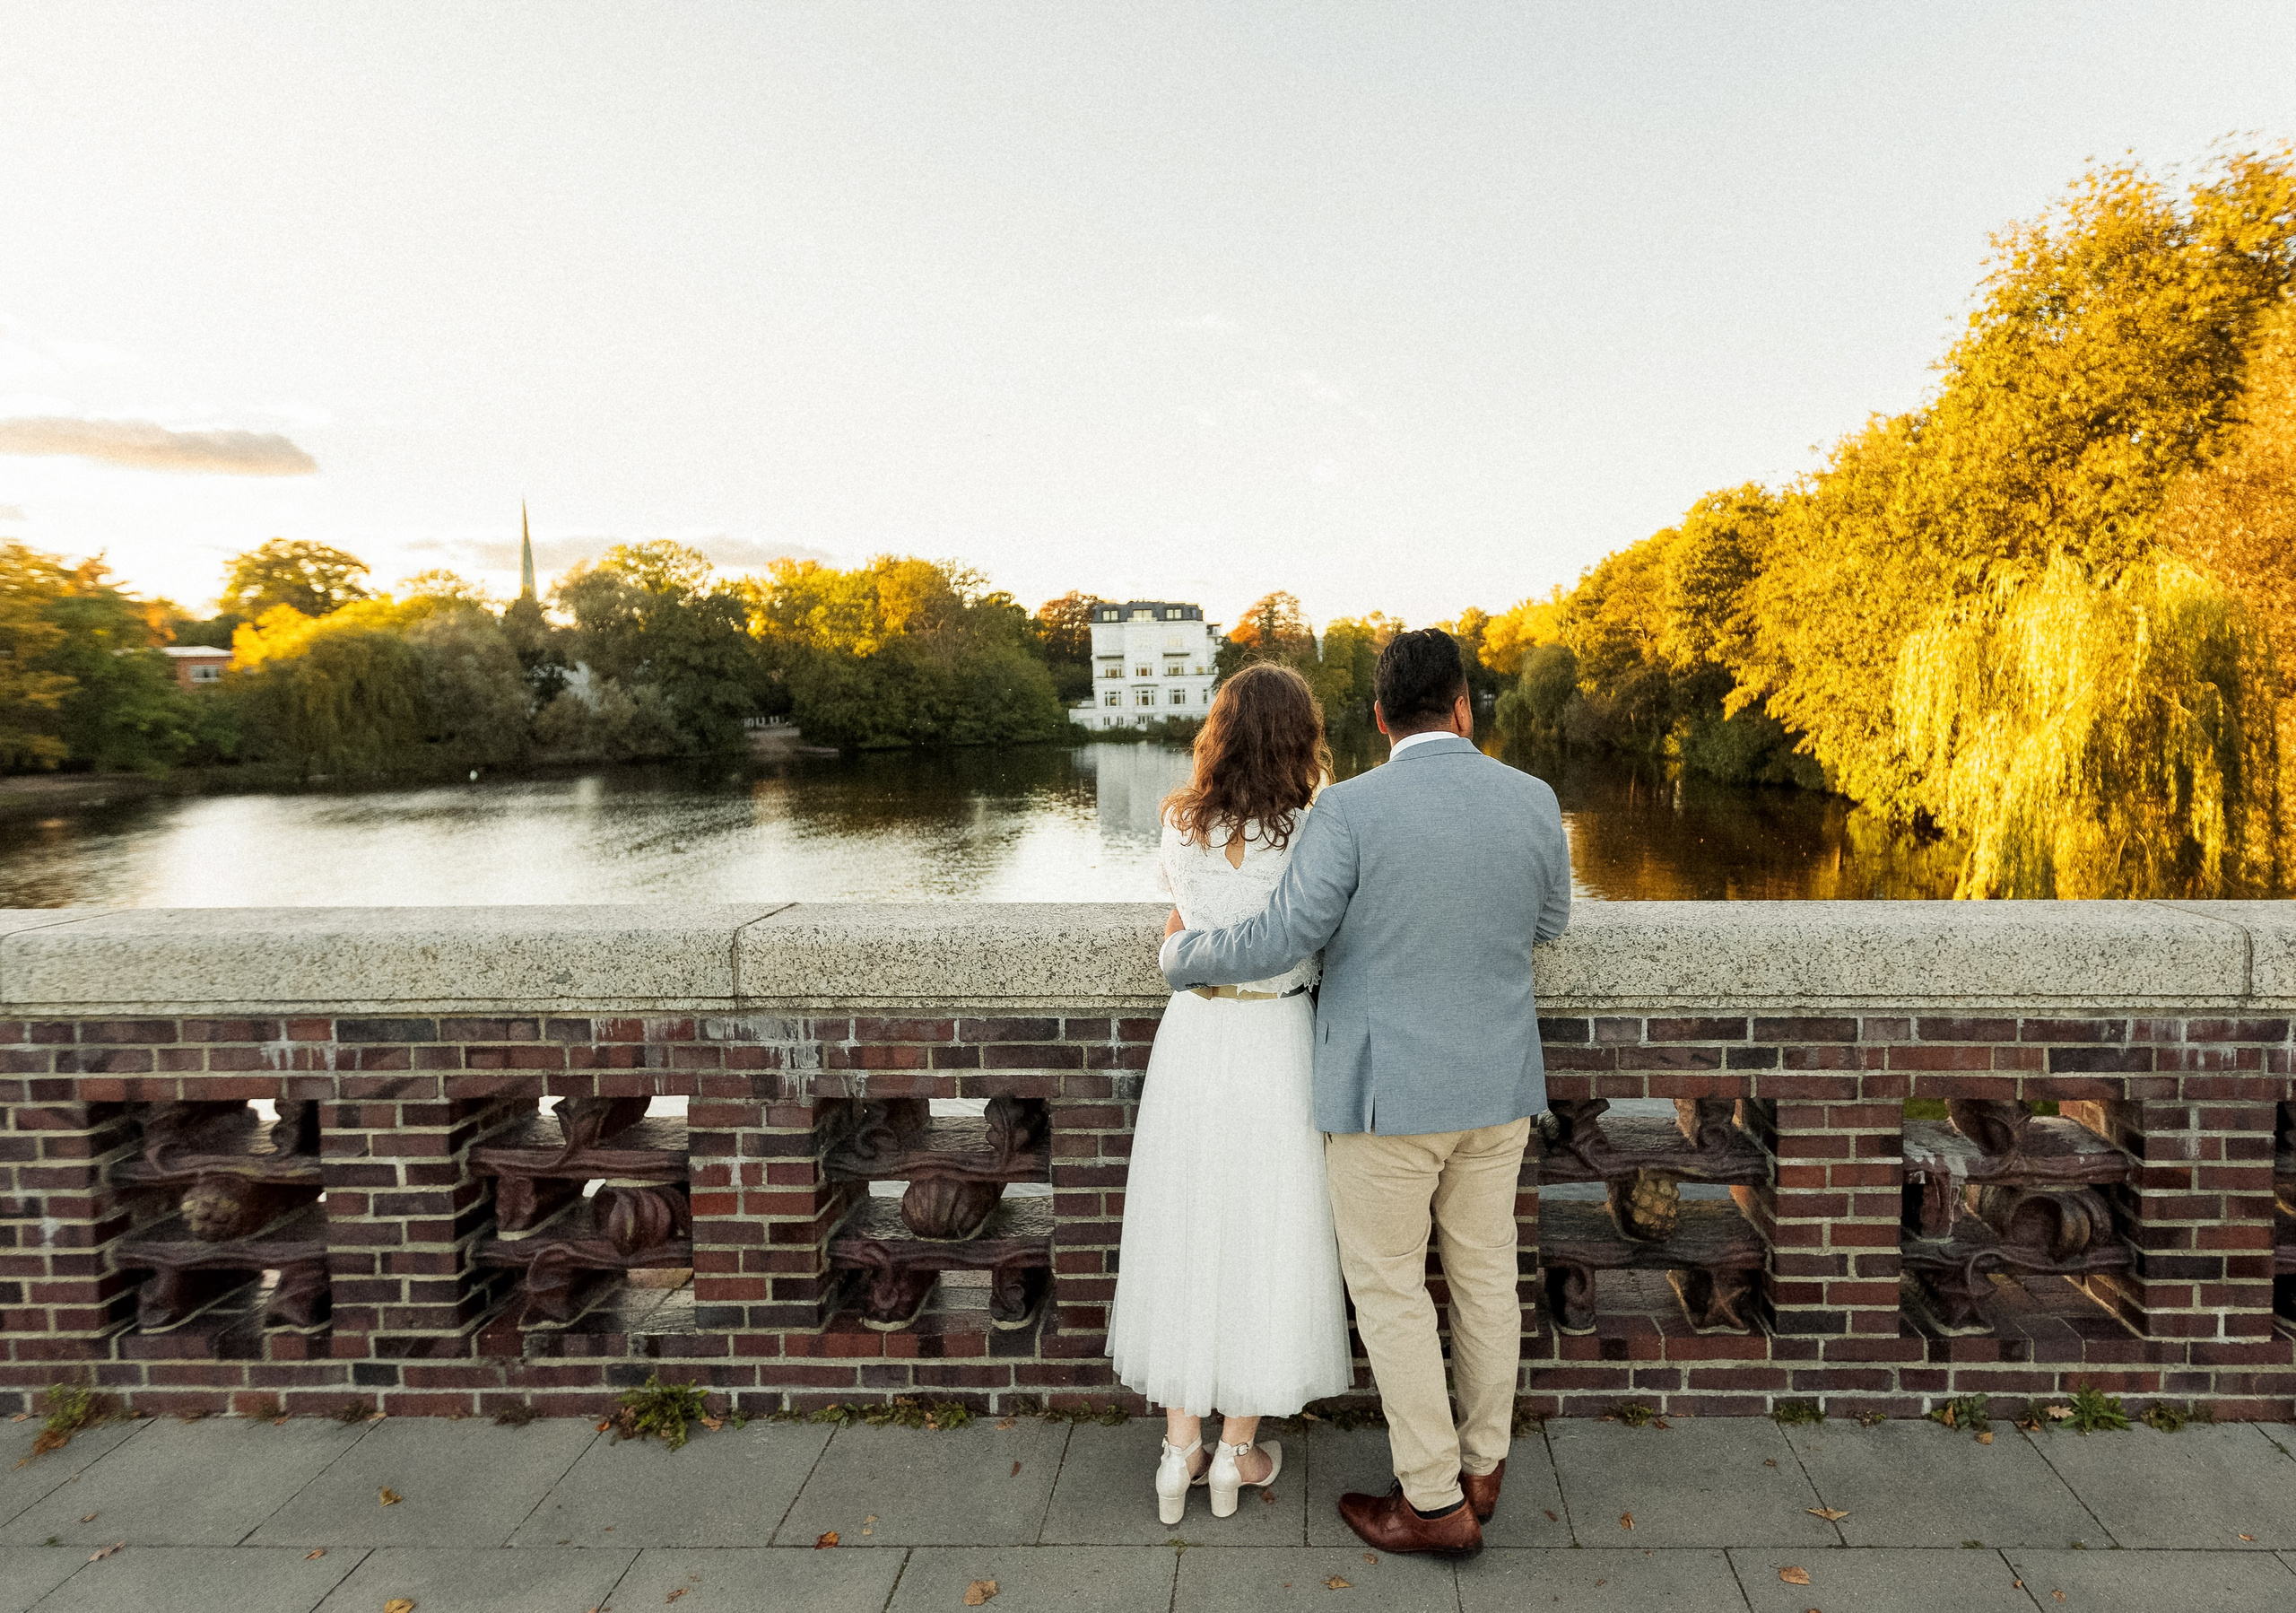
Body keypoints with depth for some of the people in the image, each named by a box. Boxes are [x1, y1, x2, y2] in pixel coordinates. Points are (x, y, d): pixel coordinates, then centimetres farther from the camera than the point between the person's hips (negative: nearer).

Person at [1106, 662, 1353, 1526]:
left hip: (1192, 1035, 3)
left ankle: (1179, 1449, 21)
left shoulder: (1180, 827, -2)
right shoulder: (1313, 835, -13)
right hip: (1276, 1041, -3)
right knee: (1266, 1240, 11)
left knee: (1185, 1234, 14)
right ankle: (1238, 1452, 24)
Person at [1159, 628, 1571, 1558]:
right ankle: (1482, 1464, 36)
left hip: (1388, 1090, -5)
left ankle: (1437, 1502, 21)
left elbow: (1276, 943, -17)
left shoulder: (1352, 811, -19)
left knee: (1388, 1288, 10)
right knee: (1484, 1272, 19)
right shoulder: (1532, 802, -4)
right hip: (1497, 1081, 6)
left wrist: (1183, 955, 2)